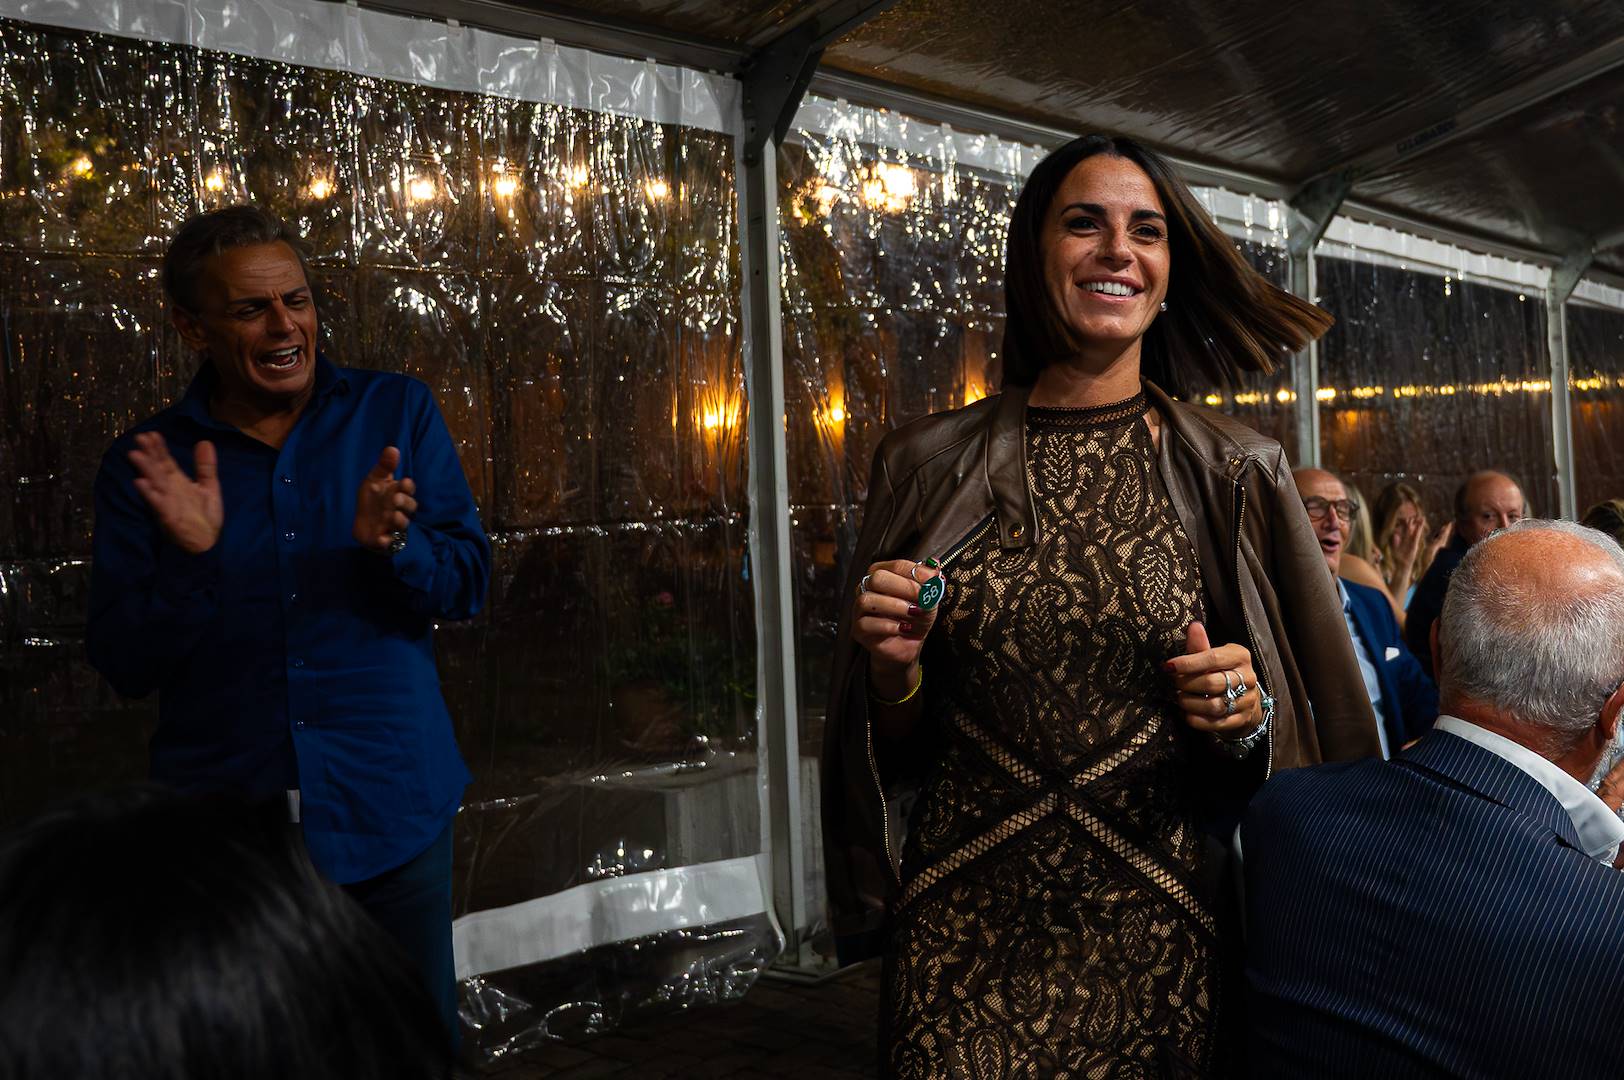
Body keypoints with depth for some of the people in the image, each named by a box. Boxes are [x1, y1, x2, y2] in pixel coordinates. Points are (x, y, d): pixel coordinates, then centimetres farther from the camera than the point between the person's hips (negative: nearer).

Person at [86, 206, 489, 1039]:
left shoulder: (397, 413, 1)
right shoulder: (146, 464, 1)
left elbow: (466, 585, -3)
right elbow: (123, 667, -2)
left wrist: (391, 545, -24)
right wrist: (191, 558, -19)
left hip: (390, 809, 0)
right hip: (222, 828, 0)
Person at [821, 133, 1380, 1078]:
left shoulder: (1233, 473, -2)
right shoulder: (929, 465, 0)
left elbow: (1309, 730, 5)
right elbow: (898, 742, 7)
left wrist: (1248, 715, -15)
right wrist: (893, 670, -13)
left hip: (1159, 931, 0)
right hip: (966, 933, 0)